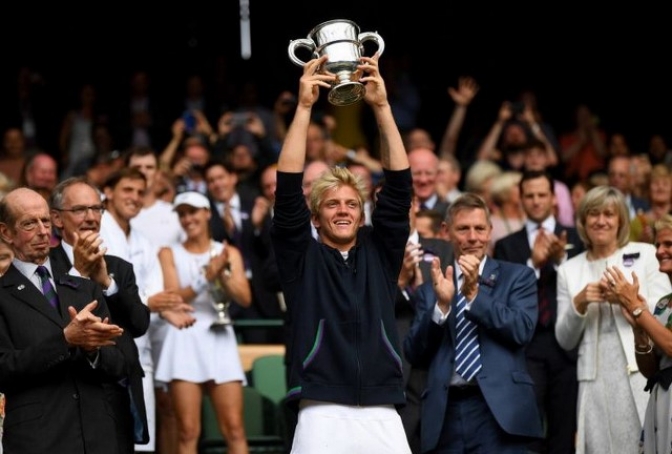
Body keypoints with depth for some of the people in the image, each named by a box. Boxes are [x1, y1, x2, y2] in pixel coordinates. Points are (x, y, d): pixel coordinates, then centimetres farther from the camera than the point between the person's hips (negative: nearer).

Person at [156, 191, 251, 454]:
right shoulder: (170, 254, 10)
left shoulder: (228, 253, 14)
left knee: (234, 429, -8)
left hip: (220, 341, 1)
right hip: (185, 342, -1)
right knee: (188, 432, -6)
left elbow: (244, 298, 3)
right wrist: (206, 278, -15)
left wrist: (222, 275, -14)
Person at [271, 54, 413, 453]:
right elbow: (289, 190, 1)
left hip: (383, 417, 2)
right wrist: (304, 107, -4)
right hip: (322, 415, -2)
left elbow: (399, 188, 9)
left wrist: (382, 106, 2)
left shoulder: (379, 254, 16)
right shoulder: (302, 258, 11)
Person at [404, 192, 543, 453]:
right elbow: (414, 355, 7)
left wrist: (474, 293, -12)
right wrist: (442, 305, -8)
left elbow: (522, 331, -4)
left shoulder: (517, 276, 10)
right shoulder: (430, 288, 15)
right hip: (445, 413, 3)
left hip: (498, 410, -2)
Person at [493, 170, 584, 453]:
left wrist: (561, 259, -16)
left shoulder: (574, 238, 11)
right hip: (526, 345, 0)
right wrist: (532, 263, -12)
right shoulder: (507, 246, 11)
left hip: (566, 344, 0)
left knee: (565, 429, 2)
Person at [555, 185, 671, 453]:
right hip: (595, 379, 2)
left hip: (642, 373, -2)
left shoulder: (646, 255, 7)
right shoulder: (570, 270, 11)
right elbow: (565, 340, 10)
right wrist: (578, 304, -7)